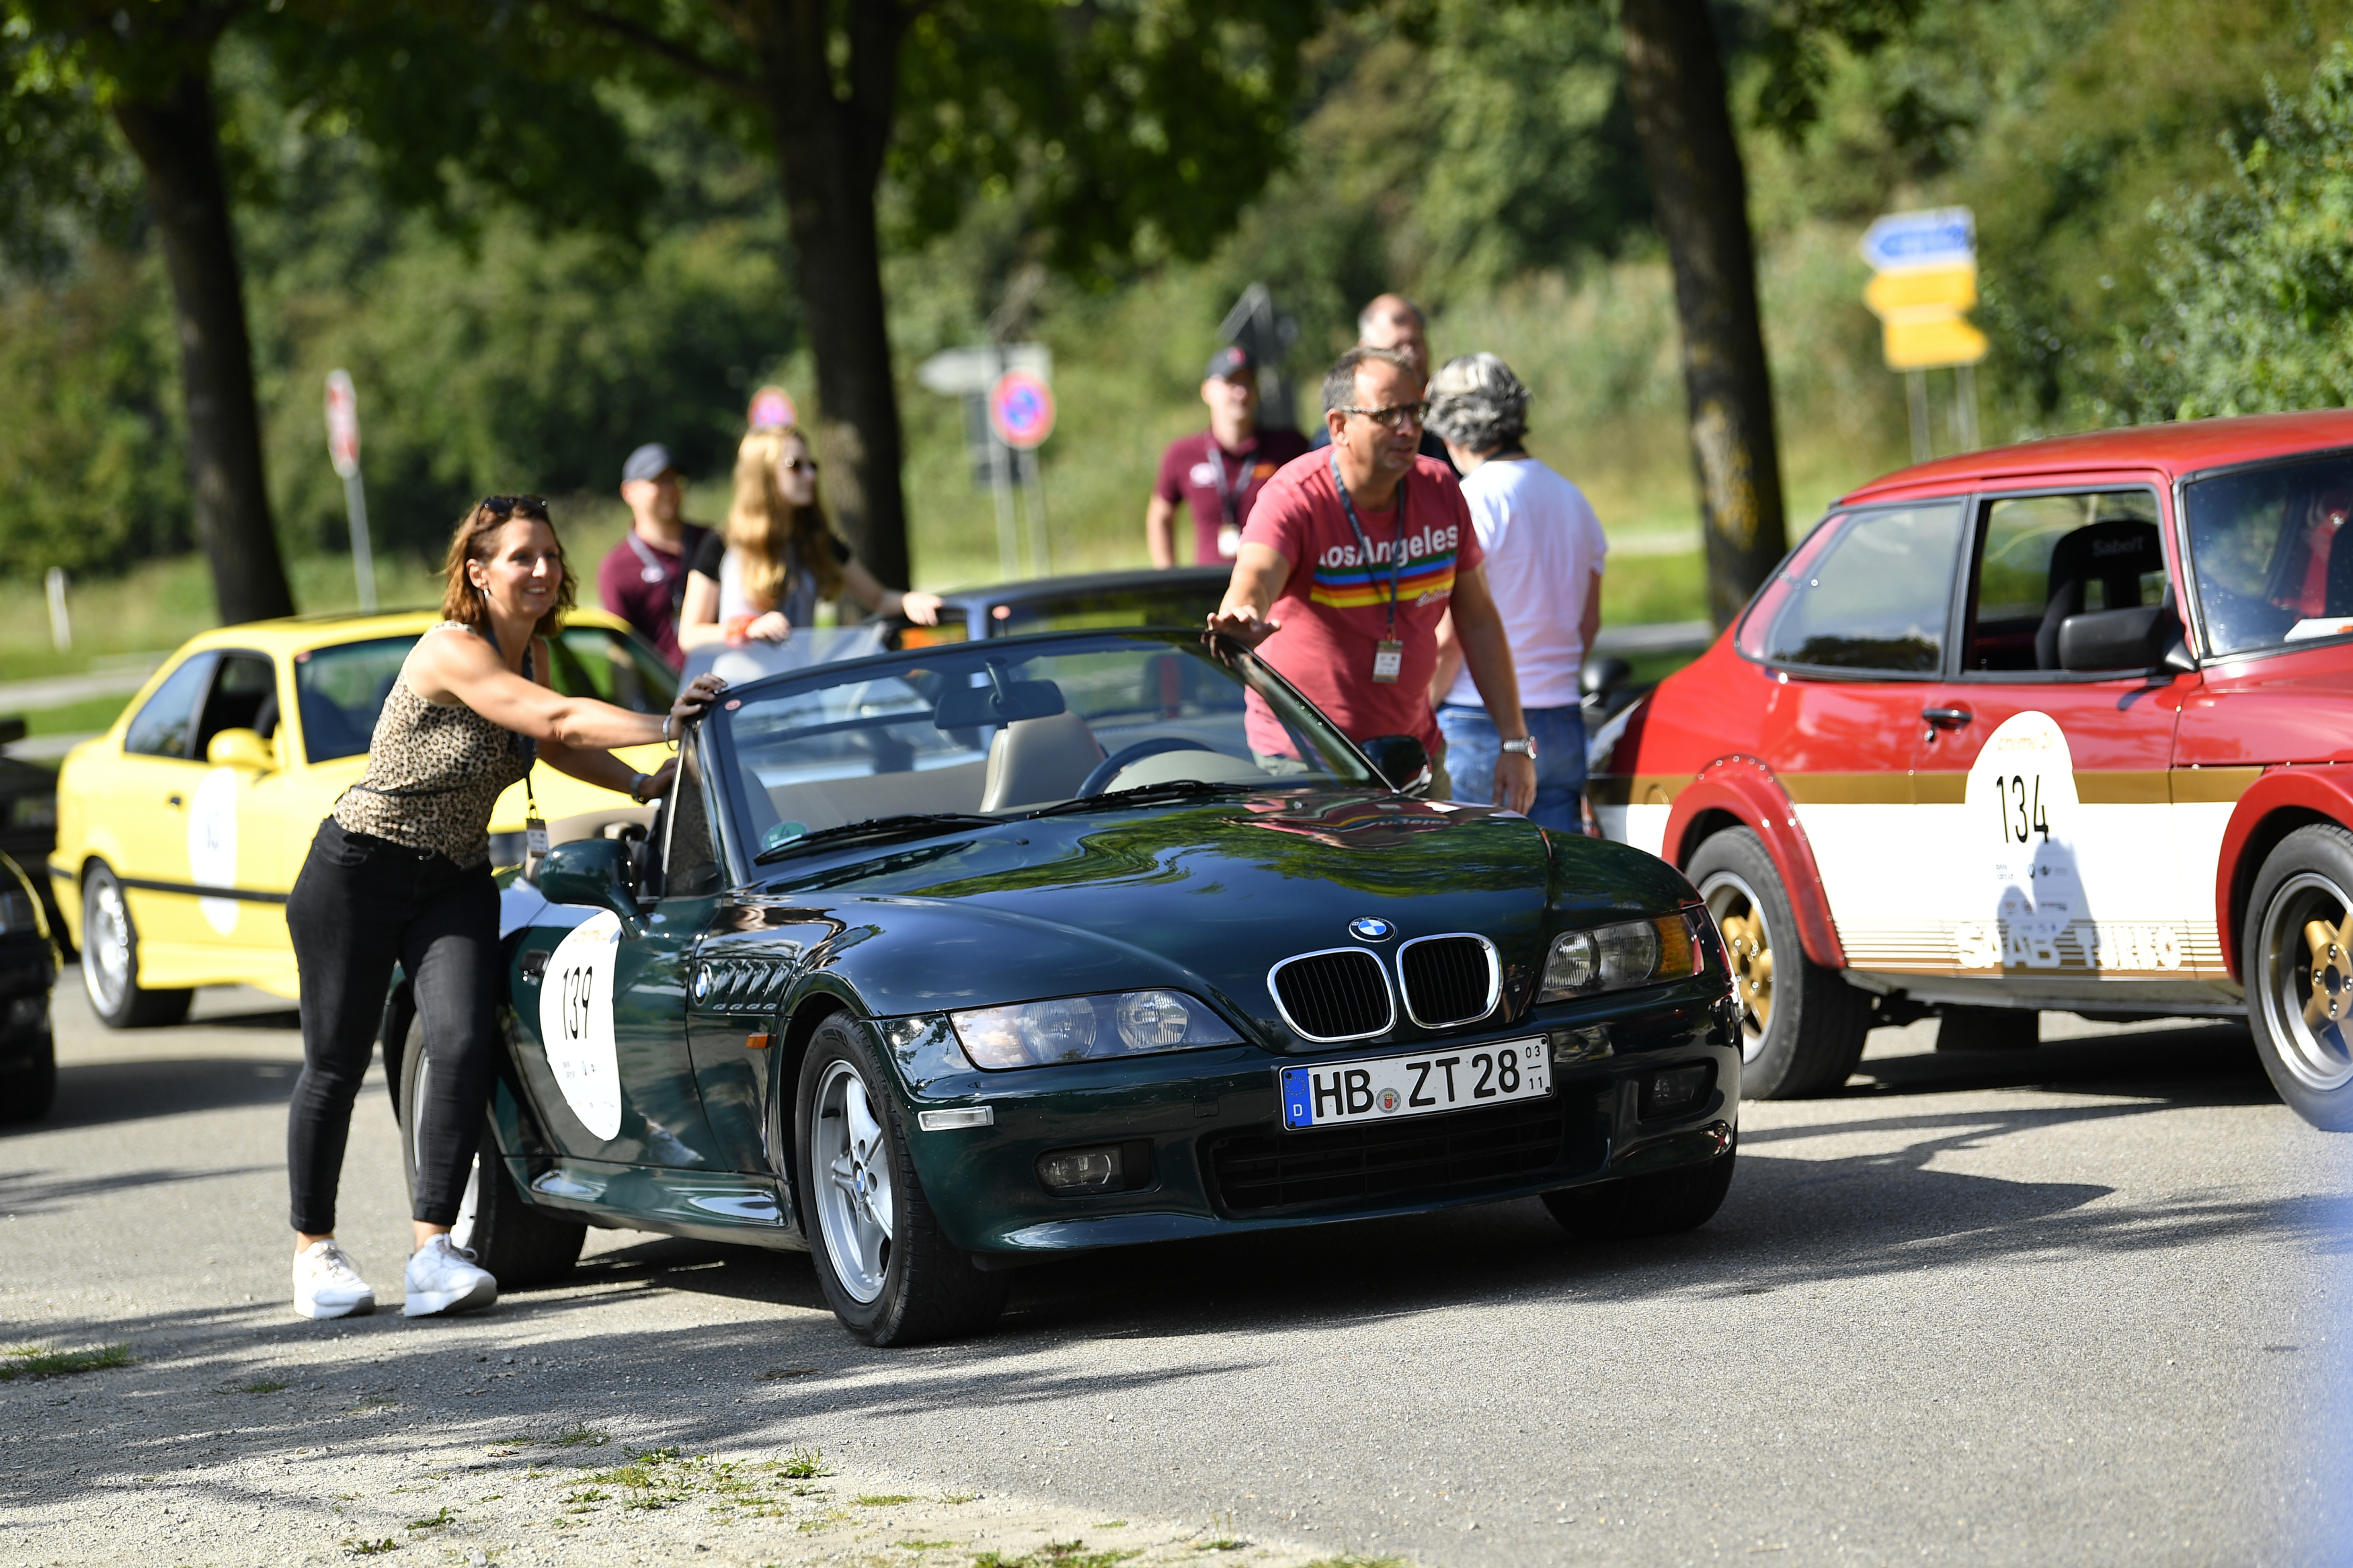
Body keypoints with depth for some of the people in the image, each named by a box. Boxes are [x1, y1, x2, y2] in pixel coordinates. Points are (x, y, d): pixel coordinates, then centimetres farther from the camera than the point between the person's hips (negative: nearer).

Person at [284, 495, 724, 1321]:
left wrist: (641, 785, 7)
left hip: (455, 882, 6)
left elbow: (551, 744, 21)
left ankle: (433, 1251, -15)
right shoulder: (453, 650, -22)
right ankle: (313, 1250, 20)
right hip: (359, 873, -6)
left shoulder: (530, 650, 3)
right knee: (336, 1064, 3)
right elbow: (554, 720, -33)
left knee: (466, 1047, -15)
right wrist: (665, 726, -39)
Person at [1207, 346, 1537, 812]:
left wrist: (1515, 743, 6)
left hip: (1414, 750, 5)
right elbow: (1254, 579, -37)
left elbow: (1478, 620, 8)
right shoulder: (1294, 498, -17)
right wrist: (1242, 618, -62)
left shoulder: (1439, 490, -1)